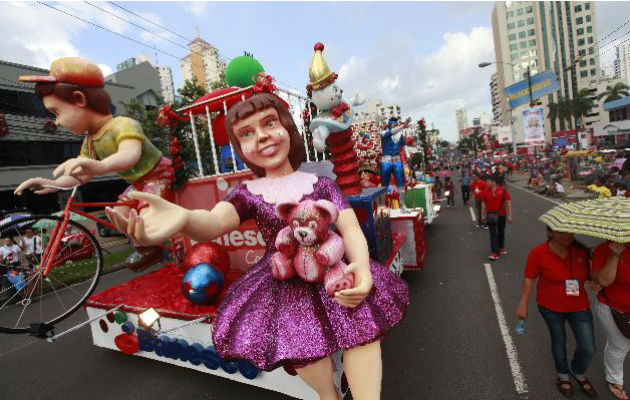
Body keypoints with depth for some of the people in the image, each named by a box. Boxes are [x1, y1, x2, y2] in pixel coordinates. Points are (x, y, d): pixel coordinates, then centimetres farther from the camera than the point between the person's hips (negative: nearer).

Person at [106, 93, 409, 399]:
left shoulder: (321, 184, 2)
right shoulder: (248, 193, 2)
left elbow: (350, 228, -8)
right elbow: (215, 221, -19)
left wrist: (362, 269, -30)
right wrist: (182, 217, -45)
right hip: (281, 278, 0)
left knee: (363, 314, -25)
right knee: (296, 340, -24)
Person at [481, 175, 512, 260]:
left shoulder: (503, 190, -9)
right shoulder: (485, 191, -4)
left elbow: (508, 203, -7)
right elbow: (483, 203, 5)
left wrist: (509, 215, -10)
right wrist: (483, 215, 5)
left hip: (501, 215, 0)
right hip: (491, 215, 0)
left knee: (501, 232, 18)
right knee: (493, 233, -4)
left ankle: (501, 246, 41)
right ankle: (495, 253, -3)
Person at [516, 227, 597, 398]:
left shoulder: (581, 250, -11)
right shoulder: (538, 253, -20)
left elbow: (590, 274, 7)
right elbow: (529, 279, -13)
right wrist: (523, 304, -10)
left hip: (579, 307, 3)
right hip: (551, 307, -3)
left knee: (589, 349, 8)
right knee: (559, 341, 15)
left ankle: (578, 373, 42)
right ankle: (563, 376, 43)